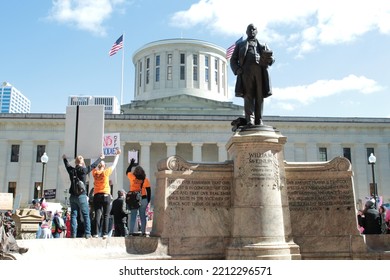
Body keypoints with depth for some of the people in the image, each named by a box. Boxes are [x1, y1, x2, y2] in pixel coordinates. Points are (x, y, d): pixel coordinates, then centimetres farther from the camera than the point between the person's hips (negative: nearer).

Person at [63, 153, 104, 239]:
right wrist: (100, 158, 20)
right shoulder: (83, 170, -8)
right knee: (86, 215, 1)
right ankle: (87, 233, -4)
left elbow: (67, 165, 26)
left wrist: (64, 158, 47)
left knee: (73, 215, 7)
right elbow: (93, 165, 4)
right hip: (81, 196, -4)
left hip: (73, 196, 5)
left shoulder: (71, 170, 4)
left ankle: (73, 234, 5)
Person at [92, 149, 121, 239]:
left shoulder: (95, 173, 4)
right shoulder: (106, 172, -3)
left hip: (96, 196, 3)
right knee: (106, 215, 0)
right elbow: (114, 165, 9)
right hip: (106, 195, -3)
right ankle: (105, 233, -5)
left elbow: (96, 167, 26)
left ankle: (96, 233, -7)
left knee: (97, 215, 0)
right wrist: (117, 154, 21)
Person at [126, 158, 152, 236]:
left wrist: (131, 163, 28)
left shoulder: (132, 177, -3)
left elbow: (127, 171, 19)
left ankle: (131, 232, 2)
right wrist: (148, 200, 7)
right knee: (143, 216, 6)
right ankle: (143, 232, 6)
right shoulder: (145, 180, -3)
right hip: (143, 199, 0)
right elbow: (149, 191, -2)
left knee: (133, 216, 4)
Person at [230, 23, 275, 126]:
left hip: (260, 70, 1)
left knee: (259, 97, -7)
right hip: (246, 70, -1)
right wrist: (237, 69, -4)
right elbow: (233, 60, 17)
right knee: (248, 95, -14)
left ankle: (259, 121, -9)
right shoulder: (240, 44, 27)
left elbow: (271, 58, 20)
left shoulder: (262, 45, 31)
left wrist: (270, 59, -7)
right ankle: (249, 120, -22)